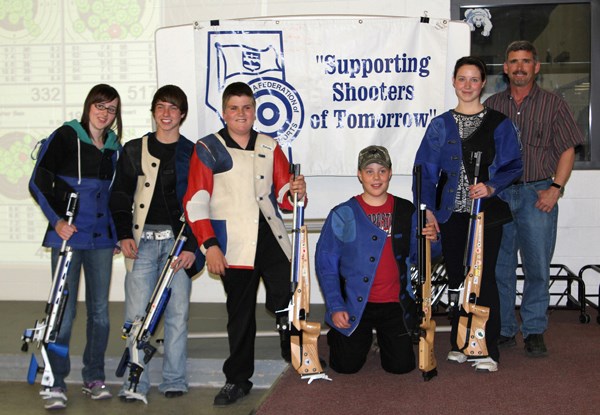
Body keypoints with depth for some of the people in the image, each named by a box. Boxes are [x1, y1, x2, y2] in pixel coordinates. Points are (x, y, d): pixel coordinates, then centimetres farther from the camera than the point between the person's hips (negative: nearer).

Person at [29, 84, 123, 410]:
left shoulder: (114, 147, 10)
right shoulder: (65, 137, -4)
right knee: (64, 310, -5)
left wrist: (117, 231, 13)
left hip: (101, 238, 5)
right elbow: (38, 183, -6)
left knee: (100, 310, 8)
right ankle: (55, 383, 5)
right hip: (68, 235, -5)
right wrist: (56, 221, -14)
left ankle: (94, 377, 20)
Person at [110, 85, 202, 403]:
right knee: (136, 313, -3)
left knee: (177, 313, 1)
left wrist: (191, 245, -5)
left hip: (178, 240, 0)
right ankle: (135, 383, 5)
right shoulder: (134, 150, 10)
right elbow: (120, 196, 10)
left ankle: (174, 380, 12)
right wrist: (124, 235, -3)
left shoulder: (193, 153, 7)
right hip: (143, 240, 1)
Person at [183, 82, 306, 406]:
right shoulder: (208, 149, 2)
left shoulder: (270, 147, 13)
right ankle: (237, 379, 19)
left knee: (285, 304, -2)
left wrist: (295, 193, -10)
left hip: (272, 240, 2)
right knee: (240, 315, 5)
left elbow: (282, 195, 15)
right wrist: (209, 245, -11)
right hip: (234, 248, -2)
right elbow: (195, 202, -3)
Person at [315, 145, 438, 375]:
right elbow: (325, 264, -4)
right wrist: (335, 307, -10)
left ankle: (383, 337, 35)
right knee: (347, 366, 0)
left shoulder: (406, 211, 5)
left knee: (401, 365, 2)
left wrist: (430, 240, -11)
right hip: (355, 305, -2)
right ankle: (336, 336, 34)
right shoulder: (343, 214, -4)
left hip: (395, 304, 2)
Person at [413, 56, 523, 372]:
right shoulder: (440, 125, 9)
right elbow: (425, 169, 6)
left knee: (484, 276, -6)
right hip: (451, 213, 2)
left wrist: (491, 187, -15)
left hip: (487, 210, -2)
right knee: (456, 277, 7)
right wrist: (428, 209, -4)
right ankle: (459, 344, 19)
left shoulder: (499, 123, 5)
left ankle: (488, 350, 0)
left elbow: (513, 165, 3)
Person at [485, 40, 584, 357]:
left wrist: (555, 188, -8)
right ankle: (503, 330, 16)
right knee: (499, 265, 5)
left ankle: (534, 331, 10)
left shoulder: (552, 104, 6)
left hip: (537, 194, -2)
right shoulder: (491, 105, 12)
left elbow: (567, 150, 3)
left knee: (537, 266, -2)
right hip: (499, 193, 2)